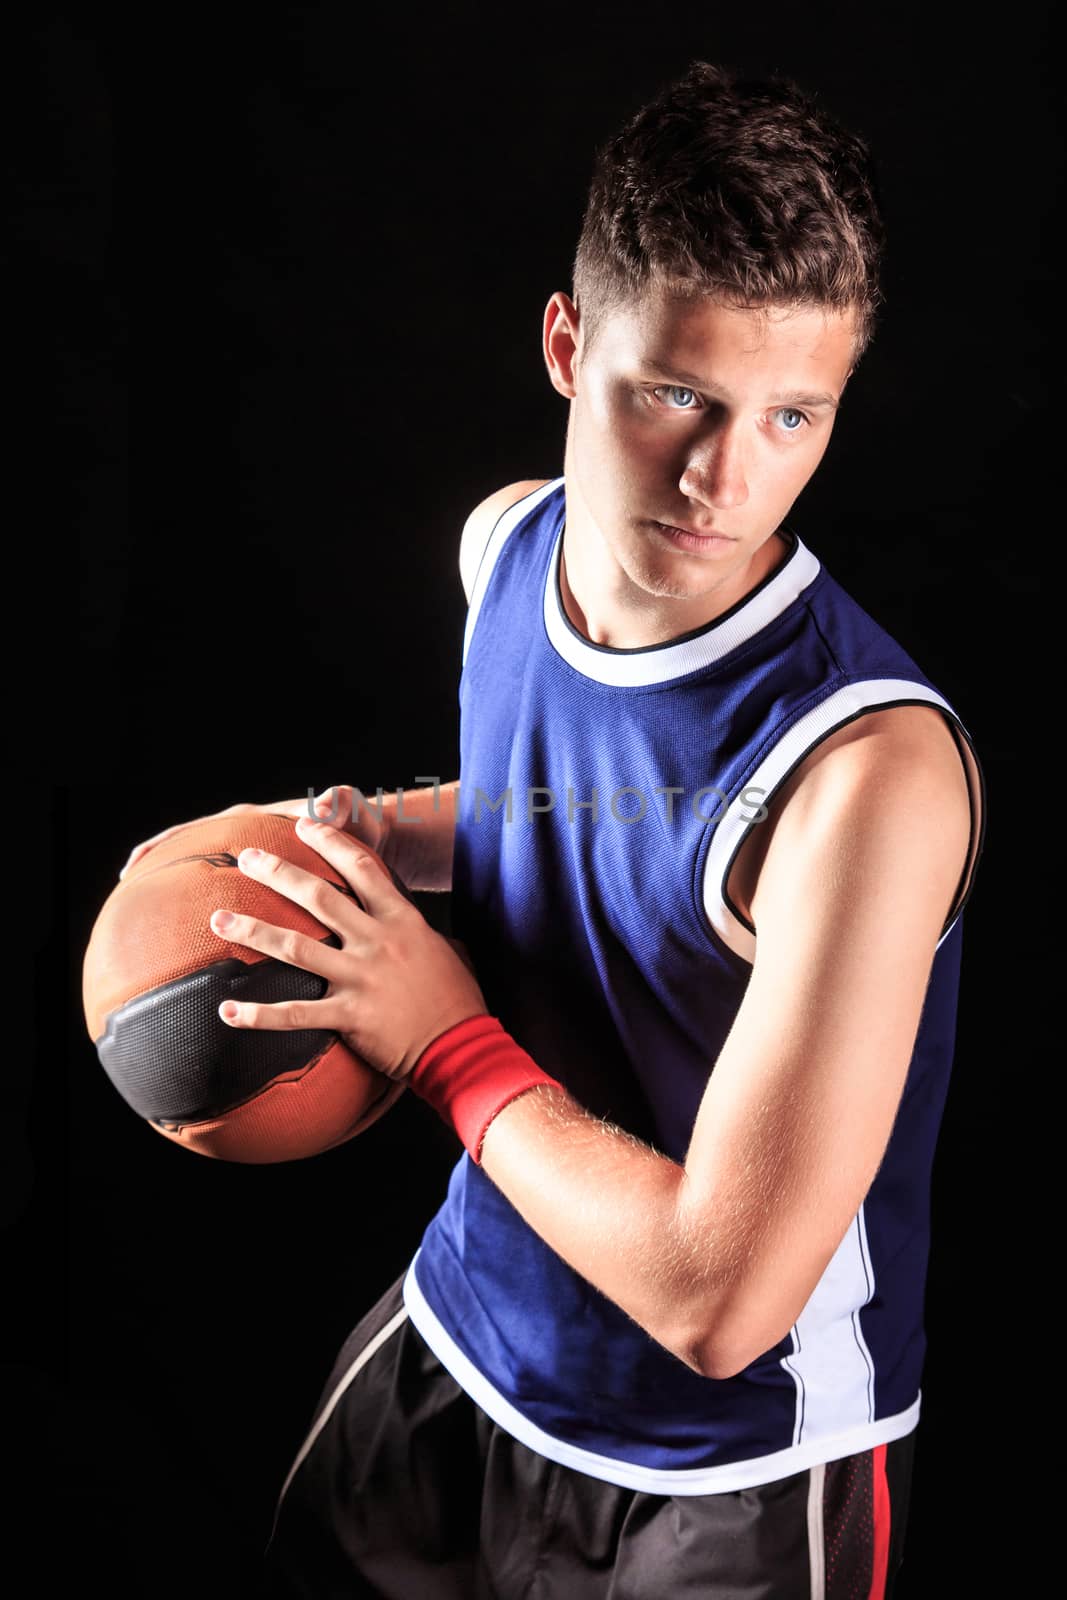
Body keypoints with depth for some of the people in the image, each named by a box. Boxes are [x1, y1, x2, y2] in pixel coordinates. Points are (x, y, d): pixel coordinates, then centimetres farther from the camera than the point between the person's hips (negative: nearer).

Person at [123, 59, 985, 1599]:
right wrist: (383, 830, -5)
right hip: (467, 1323, 7)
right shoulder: (509, 543, -10)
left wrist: (447, 1040, -22)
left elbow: (715, 1297, -31)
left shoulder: (872, 763, -33)